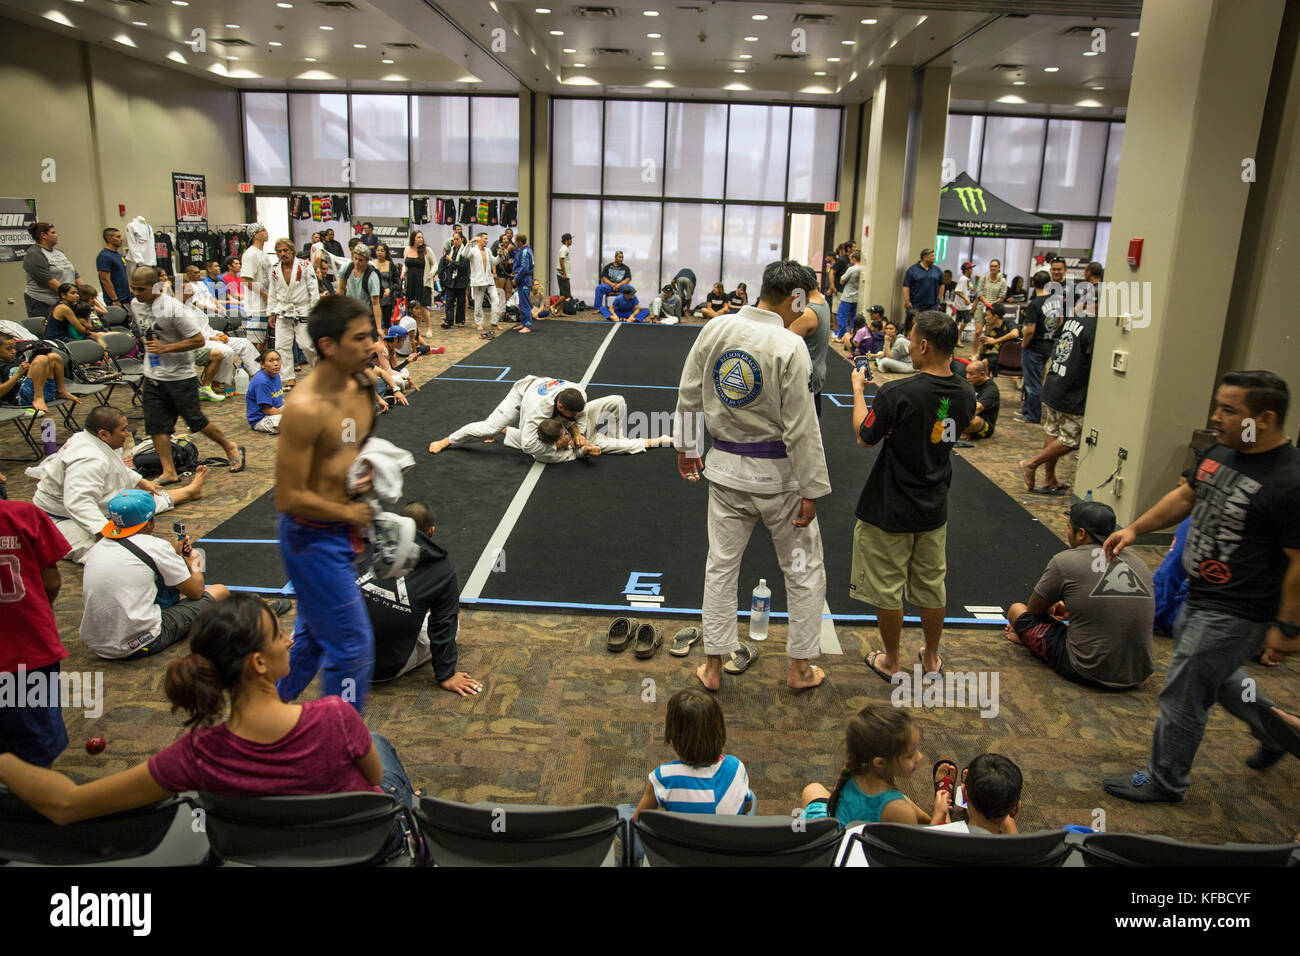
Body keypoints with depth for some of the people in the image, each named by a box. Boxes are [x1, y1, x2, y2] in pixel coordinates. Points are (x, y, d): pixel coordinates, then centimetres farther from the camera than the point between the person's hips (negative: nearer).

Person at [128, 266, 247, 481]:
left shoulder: (173, 309, -20)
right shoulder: (136, 305, 3)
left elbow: (198, 340, -19)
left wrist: (165, 348, -22)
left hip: (180, 375, -7)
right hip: (153, 376, 7)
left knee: (196, 420, 2)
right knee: (155, 425, 1)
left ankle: (231, 448, 24)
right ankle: (168, 472, 8)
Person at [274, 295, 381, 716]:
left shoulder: (360, 386, 0)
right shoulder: (305, 408, -26)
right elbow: (289, 497, -24)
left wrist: (368, 472, -2)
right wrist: (351, 513, -14)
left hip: (340, 530, 9)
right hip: (312, 536, -9)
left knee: (312, 633, 25)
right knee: (353, 646, 1)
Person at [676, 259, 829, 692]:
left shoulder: (715, 329, -4)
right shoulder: (790, 346, -20)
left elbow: (689, 396, 5)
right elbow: (800, 427, -18)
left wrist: (687, 446, 19)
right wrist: (811, 490, -10)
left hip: (726, 466, 5)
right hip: (778, 474, -4)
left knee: (721, 566, 16)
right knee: (804, 569, 15)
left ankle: (713, 666, 27)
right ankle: (800, 668, 27)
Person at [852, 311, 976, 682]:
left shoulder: (897, 394, -25)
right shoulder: (965, 394, -6)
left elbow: (864, 437, -11)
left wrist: (858, 390, 1)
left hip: (889, 511, -6)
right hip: (934, 509, 6)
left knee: (887, 589, 11)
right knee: (932, 587, 19)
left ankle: (890, 662, 25)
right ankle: (931, 658, 35)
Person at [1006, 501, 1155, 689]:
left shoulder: (1065, 561, -8)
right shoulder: (1140, 564, 6)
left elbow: (1034, 609, 7)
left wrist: (1051, 610, 30)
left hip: (1087, 673, -6)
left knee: (1017, 610, 9)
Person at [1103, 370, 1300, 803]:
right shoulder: (1222, 452, -1)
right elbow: (1186, 496, 14)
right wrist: (1134, 529, 7)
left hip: (1236, 613, -8)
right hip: (1199, 596, 9)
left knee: (1183, 694, 4)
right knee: (1214, 677, 28)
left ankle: (1164, 780, 25)